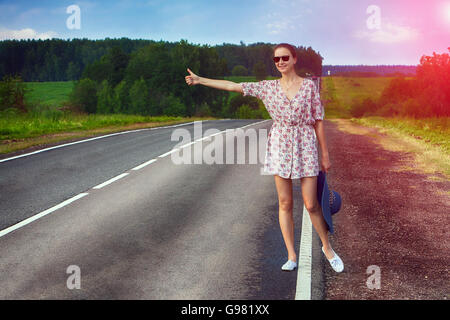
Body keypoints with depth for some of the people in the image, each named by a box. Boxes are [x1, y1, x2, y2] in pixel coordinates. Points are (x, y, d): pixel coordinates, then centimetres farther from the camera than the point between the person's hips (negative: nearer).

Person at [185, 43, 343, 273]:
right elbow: (234, 86, 5)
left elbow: (318, 121, 2)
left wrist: (325, 154, 2)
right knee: (285, 204, 3)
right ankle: (291, 256, 13)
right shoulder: (268, 87, 6)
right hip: (279, 144, 2)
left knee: (311, 204, -1)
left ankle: (327, 248, 22)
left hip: (305, 145, -2)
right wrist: (200, 80, 3)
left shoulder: (309, 86, 1)